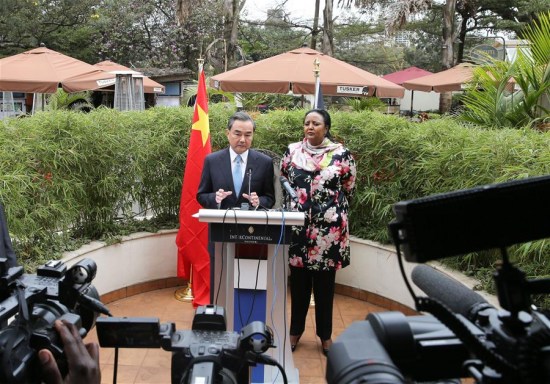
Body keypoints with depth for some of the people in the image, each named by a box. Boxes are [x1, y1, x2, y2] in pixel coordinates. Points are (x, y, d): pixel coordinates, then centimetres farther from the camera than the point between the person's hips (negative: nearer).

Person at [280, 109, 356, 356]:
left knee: (325, 283, 9)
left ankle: (325, 334, 25)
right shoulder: (292, 151, 4)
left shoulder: (341, 154, -2)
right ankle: (296, 330, 27)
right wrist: (292, 206, 5)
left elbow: (349, 190, 7)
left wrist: (335, 212, 10)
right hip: (297, 225, 2)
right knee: (298, 281, 11)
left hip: (329, 228, -1)